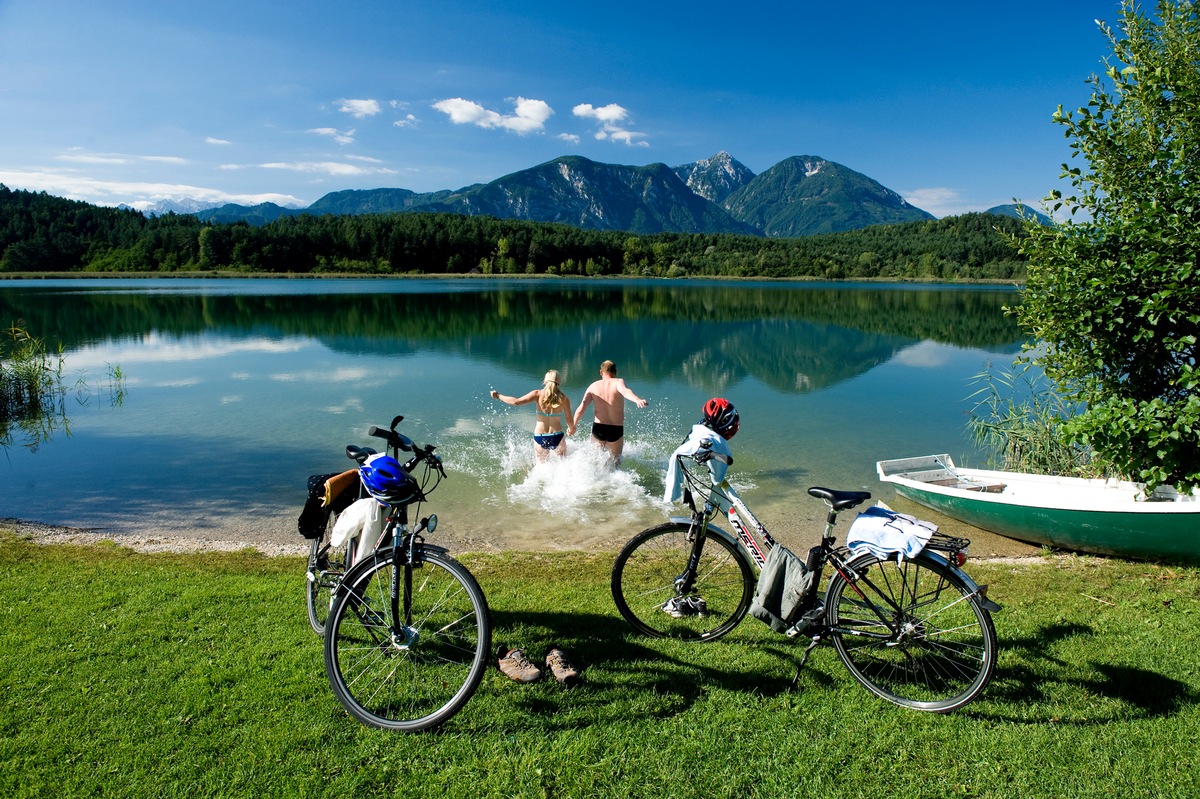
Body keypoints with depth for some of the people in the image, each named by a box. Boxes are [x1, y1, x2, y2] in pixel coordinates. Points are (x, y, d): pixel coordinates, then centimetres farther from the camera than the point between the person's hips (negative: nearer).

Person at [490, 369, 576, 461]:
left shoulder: (538, 394, -7)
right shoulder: (563, 398, -4)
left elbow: (516, 401, -13)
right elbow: (569, 420, 2)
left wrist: (498, 396, 1)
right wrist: (572, 429, 25)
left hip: (540, 438, 0)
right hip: (557, 438, 0)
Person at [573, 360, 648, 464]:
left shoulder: (593, 386, 4)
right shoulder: (618, 382, -4)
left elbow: (581, 409, -3)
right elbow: (625, 391, -28)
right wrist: (638, 400, -46)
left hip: (598, 429, 2)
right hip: (616, 430, -2)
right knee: (615, 460, 18)